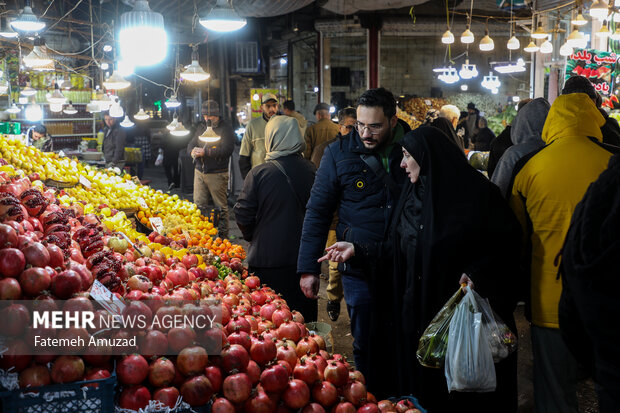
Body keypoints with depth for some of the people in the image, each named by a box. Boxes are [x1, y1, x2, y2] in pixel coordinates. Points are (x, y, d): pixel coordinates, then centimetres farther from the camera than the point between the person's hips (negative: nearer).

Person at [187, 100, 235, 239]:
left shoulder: (226, 129, -5)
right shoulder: (201, 129, 16)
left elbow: (227, 149, -17)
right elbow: (191, 144, 19)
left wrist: (205, 152, -20)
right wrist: (193, 151, -7)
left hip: (217, 174, -6)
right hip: (200, 171, 6)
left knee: (221, 206, 0)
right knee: (199, 205, 8)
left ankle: (223, 235, 8)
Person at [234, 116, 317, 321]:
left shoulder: (259, 173, -13)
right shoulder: (311, 171, -5)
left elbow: (243, 216, -8)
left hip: (267, 260, -3)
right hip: (303, 257, 3)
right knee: (304, 320, 16)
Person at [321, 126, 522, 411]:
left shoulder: (475, 192, -11)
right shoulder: (411, 196, 7)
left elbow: (508, 241, -10)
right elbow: (397, 249, 9)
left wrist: (477, 272, -23)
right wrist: (357, 249, 2)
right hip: (418, 316, 5)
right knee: (422, 384, 13)